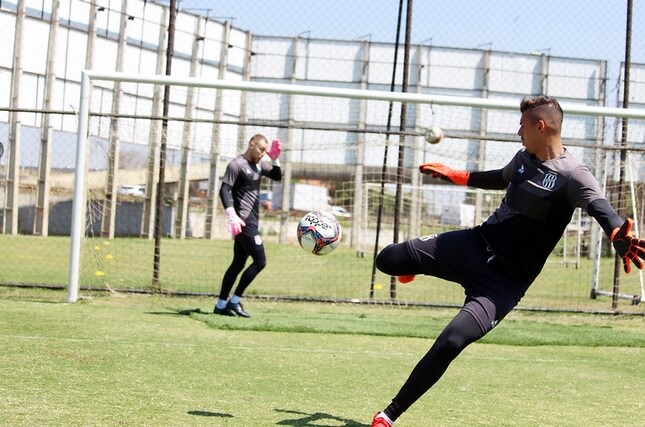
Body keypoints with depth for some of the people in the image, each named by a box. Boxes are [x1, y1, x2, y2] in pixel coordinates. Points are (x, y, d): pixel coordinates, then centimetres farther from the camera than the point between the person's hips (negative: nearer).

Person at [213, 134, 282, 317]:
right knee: (260, 261, -12)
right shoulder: (237, 165, -11)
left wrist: (275, 159, -1)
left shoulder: (258, 165, 15)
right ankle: (235, 300, -6)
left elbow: (277, 176, 17)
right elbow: (224, 190, -18)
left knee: (239, 263, 10)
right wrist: (232, 215, -27)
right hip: (243, 221, -9)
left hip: (251, 221, 9)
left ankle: (221, 305, 13)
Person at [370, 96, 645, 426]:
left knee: (451, 342, -25)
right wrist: (454, 175, 41)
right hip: (475, 243, 7)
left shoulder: (572, 175, -18)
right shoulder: (523, 158, 6)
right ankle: (414, 265, 43)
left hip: (505, 281, -7)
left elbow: (599, 206, -39)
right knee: (386, 260, 3)